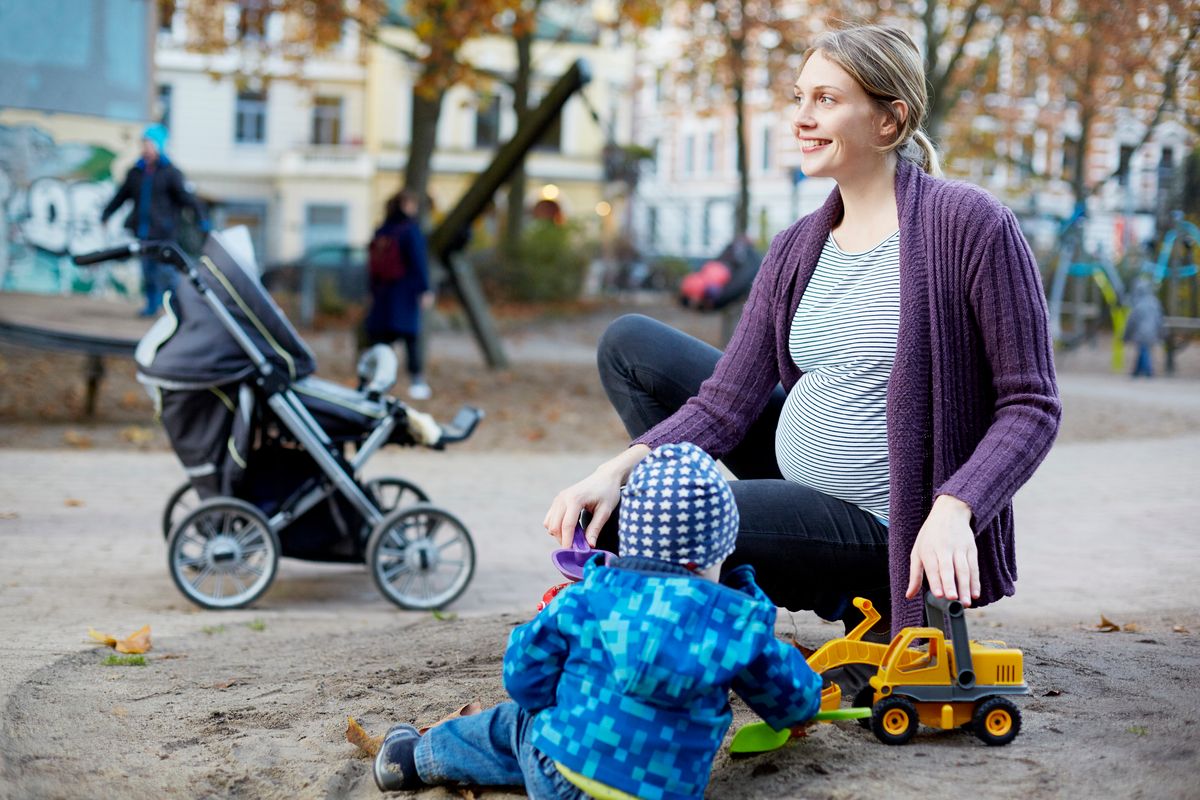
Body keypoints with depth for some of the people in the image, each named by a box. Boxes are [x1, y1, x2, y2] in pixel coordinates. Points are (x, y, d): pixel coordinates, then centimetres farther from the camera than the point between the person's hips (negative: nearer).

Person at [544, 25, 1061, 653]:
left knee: (622, 521, -19)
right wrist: (619, 468, -16)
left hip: (877, 525, -8)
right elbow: (725, 405, 0)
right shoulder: (798, 249, 5)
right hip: (797, 473, 8)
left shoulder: (969, 224, -16)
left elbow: (1031, 405, -15)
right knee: (628, 344, 9)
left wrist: (953, 509, -30)